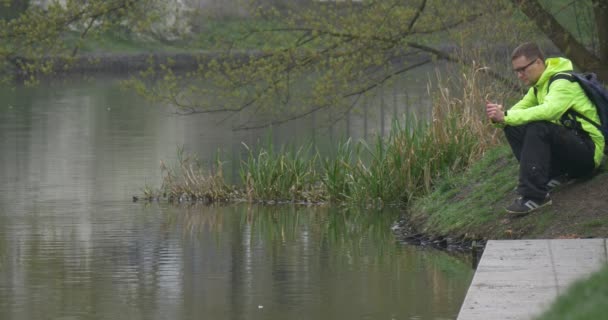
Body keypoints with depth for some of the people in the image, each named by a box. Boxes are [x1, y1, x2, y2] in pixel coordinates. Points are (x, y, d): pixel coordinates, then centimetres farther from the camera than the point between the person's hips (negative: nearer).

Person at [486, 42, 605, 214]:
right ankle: (551, 175, -11)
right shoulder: (539, 86, 13)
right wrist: (500, 116, -19)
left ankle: (534, 196, -36)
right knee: (513, 128, -4)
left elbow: (548, 110, -35)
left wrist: (505, 116, -36)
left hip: (588, 151, -9)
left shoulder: (564, 83, -16)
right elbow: (520, 109, 5)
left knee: (538, 128, -33)